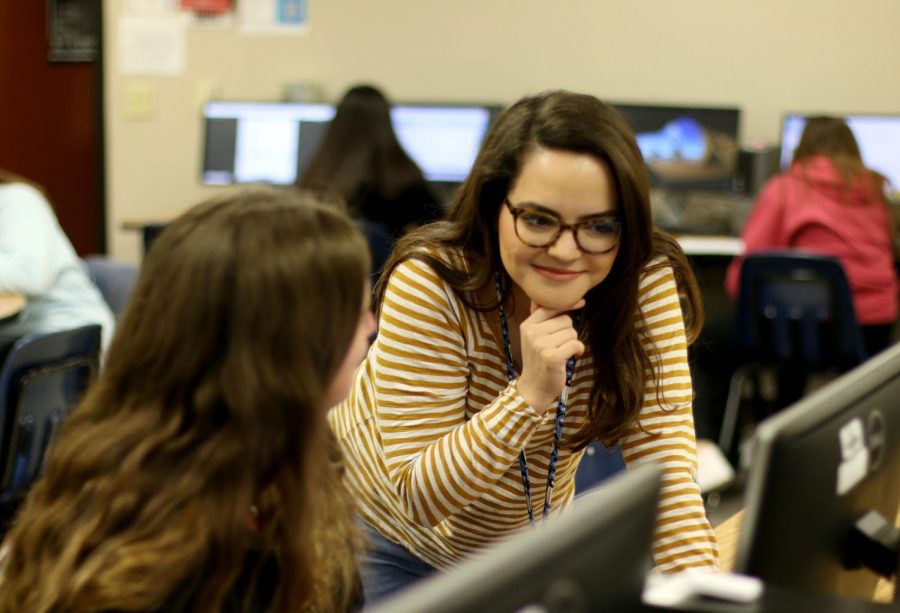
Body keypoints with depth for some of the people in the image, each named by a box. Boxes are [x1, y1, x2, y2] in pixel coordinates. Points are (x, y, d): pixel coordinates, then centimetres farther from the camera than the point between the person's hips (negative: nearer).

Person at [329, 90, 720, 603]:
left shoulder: (647, 282, -22)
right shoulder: (429, 285, -31)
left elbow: (665, 469, -24)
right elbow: (419, 500, -31)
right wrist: (529, 394, -43)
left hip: (528, 533, 3)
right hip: (388, 534, -3)